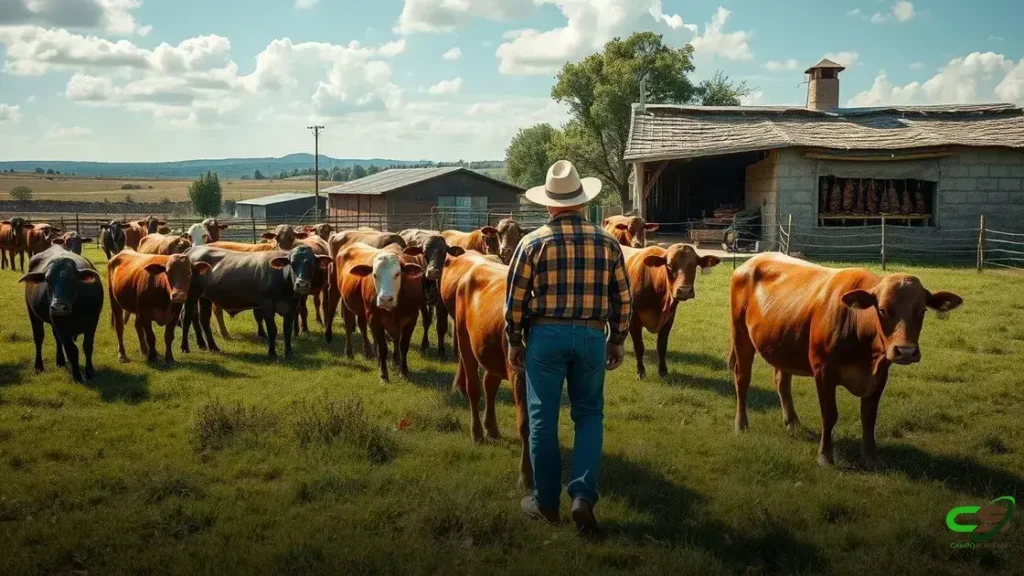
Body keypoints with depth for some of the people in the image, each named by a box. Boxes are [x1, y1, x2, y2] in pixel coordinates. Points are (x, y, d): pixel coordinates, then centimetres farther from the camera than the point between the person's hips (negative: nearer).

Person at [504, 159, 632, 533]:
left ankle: (546, 502, 18)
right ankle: (583, 495, 0)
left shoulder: (533, 242, -5)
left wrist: (514, 342, 8)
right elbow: (623, 299, 4)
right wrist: (618, 341, 14)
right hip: (592, 336, 2)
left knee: (543, 418, 9)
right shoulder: (607, 242, 1)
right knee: (589, 414, 14)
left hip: (545, 335, -2)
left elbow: (515, 300, -3)